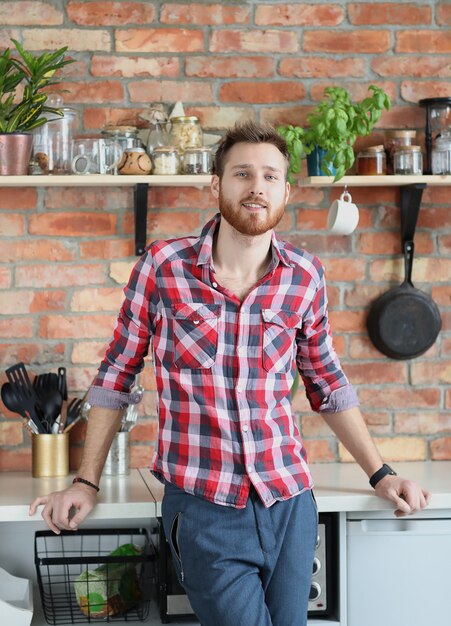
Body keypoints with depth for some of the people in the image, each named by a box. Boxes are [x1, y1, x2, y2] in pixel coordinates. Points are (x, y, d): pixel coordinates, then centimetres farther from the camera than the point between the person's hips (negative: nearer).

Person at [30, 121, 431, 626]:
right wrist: (86, 483, 5)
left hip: (290, 503, 3)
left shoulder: (305, 276, 2)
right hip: (203, 509, -3)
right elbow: (117, 375, 4)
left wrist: (380, 475, 14)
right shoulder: (162, 266, -5)